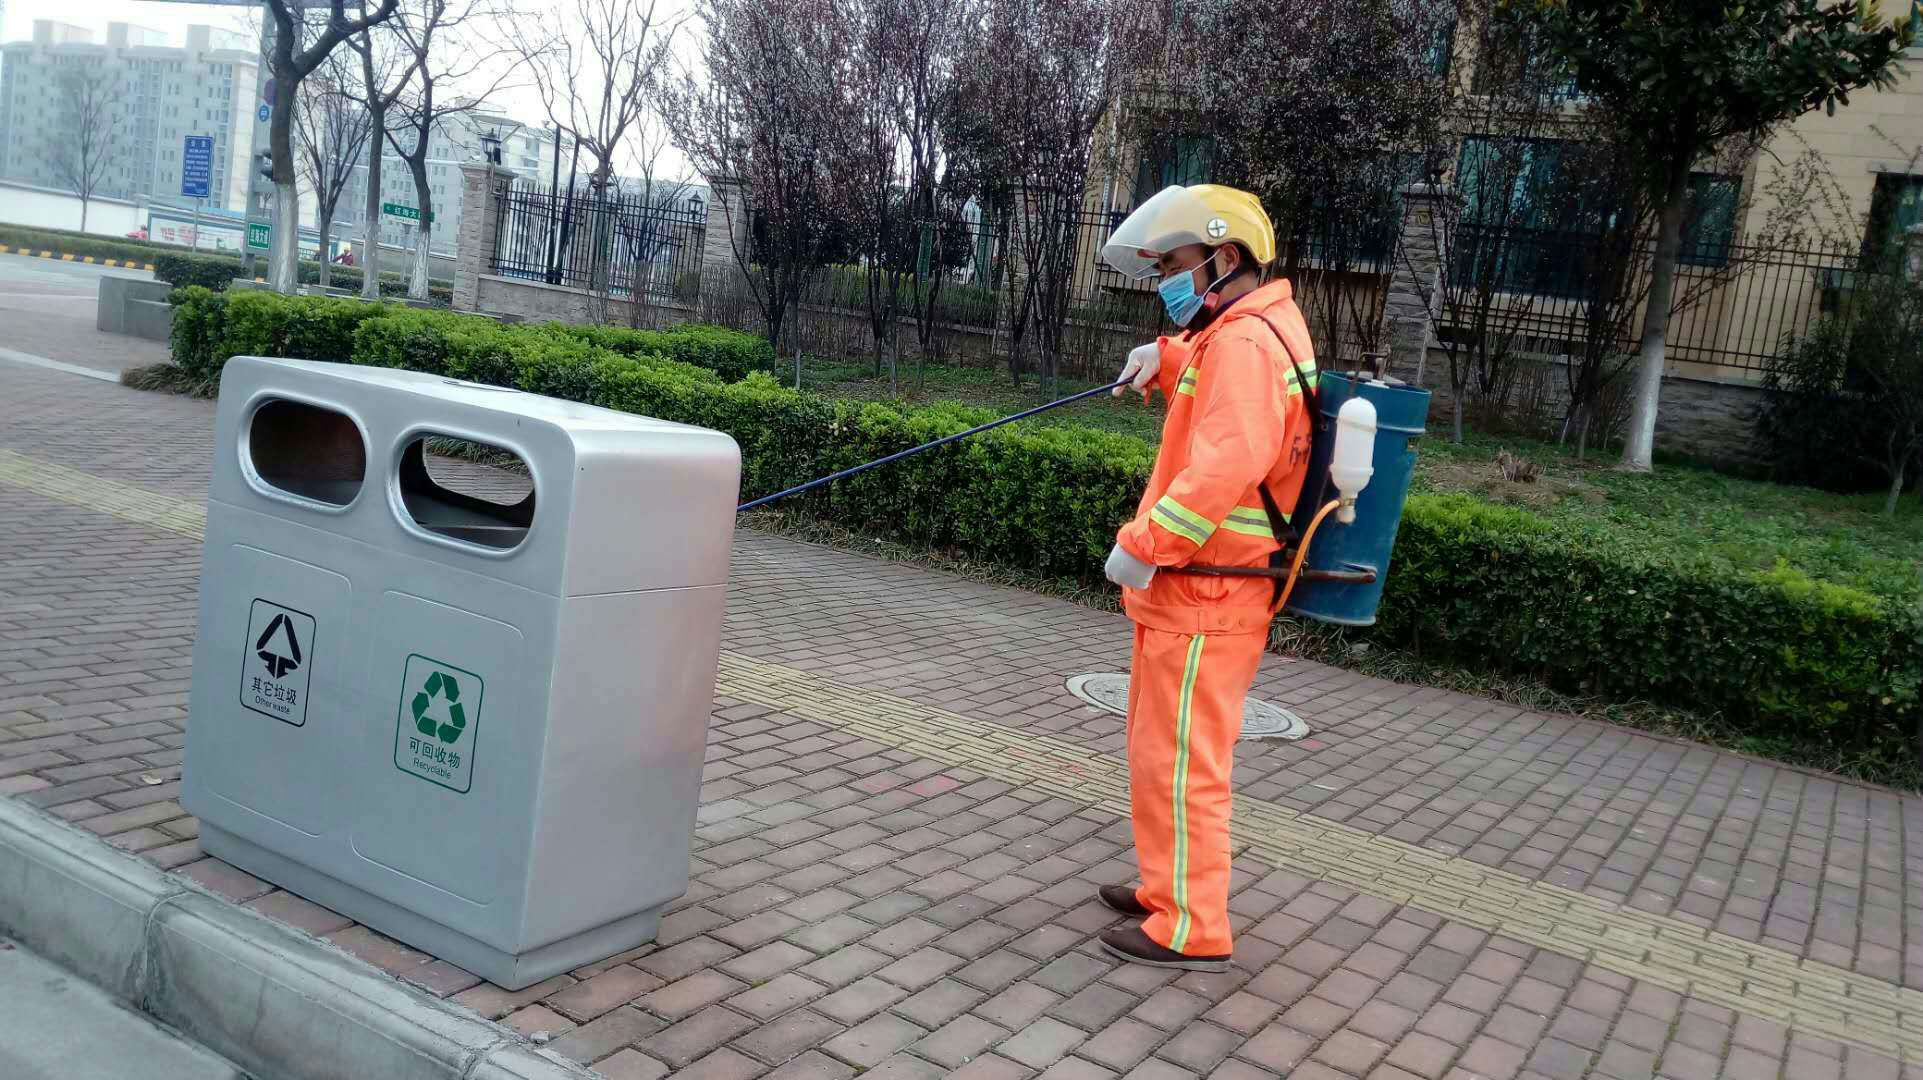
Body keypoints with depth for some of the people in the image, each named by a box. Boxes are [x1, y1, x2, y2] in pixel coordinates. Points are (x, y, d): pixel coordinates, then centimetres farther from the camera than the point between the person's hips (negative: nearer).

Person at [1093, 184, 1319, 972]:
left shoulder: (1245, 339, -18)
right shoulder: (1250, 331, 15)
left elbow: (1226, 464, -30)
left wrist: (1142, 544, -25)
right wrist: (1168, 362, 11)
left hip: (1203, 597, -11)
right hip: (1196, 592, 11)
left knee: (1180, 763, -2)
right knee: (1163, 751, 21)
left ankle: (1192, 932, 9)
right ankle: (1168, 891, 34)